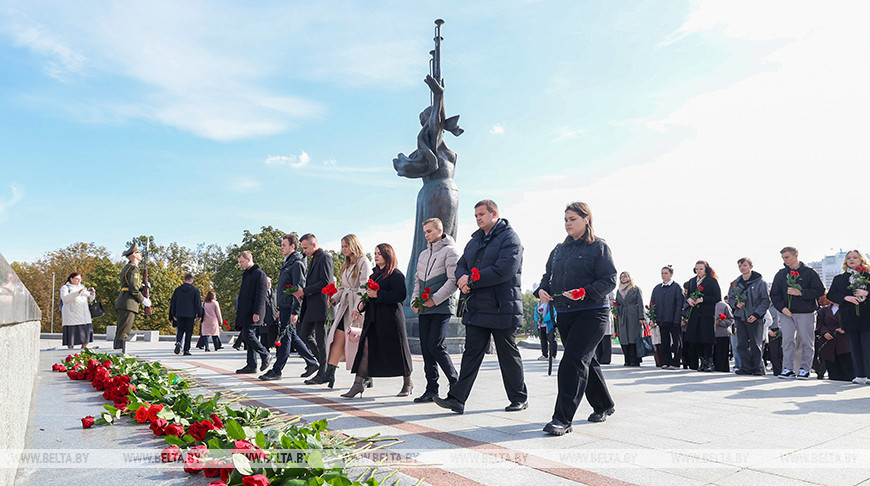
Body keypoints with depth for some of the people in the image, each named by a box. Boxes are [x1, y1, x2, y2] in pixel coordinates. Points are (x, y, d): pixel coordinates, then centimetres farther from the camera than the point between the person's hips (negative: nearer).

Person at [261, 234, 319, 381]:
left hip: (290, 307, -10)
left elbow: (299, 289, -18)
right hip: (284, 306, 10)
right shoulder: (287, 263, 19)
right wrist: (280, 308, 23)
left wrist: (295, 311, -22)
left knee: (285, 337, -4)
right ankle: (312, 362, 18)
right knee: (292, 337, 12)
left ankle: (276, 370, 1)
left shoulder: (296, 263, -11)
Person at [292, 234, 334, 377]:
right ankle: (319, 361, 26)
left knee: (320, 339, -3)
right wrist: (301, 291, 6)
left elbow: (325, 282, -19)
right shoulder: (314, 259, 20)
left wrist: (304, 291, -16)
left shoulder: (324, 257, -10)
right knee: (304, 334, 11)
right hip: (310, 306, 10)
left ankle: (323, 372, 5)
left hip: (320, 305, -10)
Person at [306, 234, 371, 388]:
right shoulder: (346, 264, 21)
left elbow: (364, 288, -14)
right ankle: (329, 373, -7)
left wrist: (357, 308, -22)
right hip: (346, 305, 7)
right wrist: (334, 299, 7)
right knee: (338, 337, -3)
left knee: (357, 340, -4)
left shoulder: (363, 262, -6)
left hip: (358, 307, -7)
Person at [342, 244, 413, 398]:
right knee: (366, 349, -2)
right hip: (373, 319, 7)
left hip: (390, 319, -7)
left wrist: (377, 295, -20)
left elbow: (400, 295, -18)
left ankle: (407, 383, 20)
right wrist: (362, 304, 7)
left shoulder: (396, 275, -7)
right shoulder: (375, 275, 19)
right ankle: (358, 384, -2)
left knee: (396, 351, 3)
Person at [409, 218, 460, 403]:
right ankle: (431, 389, 12)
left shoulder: (450, 251, -3)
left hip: (442, 308, -7)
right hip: (424, 310, 7)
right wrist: (415, 301, 7)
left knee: (435, 346, -13)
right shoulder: (423, 254, 20)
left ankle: (455, 382, 4)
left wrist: (435, 300, -16)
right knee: (426, 349, 5)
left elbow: (454, 280, -12)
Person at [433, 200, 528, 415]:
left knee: (508, 355, 5)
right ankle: (457, 399, 3)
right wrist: (462, 278, -8)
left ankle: (519, 398, 21)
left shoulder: (509, 238, -7)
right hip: (476, 308, 7)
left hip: (502, 308, -6)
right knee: (471, 353, 4)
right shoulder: (475, 240, 18)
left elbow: (504, 270, -20)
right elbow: (461, 264, 17)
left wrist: (472, 280, -18)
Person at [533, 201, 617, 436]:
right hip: (564, 314, 7)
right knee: (585, 361, 16)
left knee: (572, 362, -15)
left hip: (591, 313, -7)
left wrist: (585, 292, -23)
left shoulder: (598, 247, -3)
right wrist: (542, 290, -2)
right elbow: (548, 275, 19)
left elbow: (609, 280, -9)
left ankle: (563, 419, -13)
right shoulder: (559, 249, 16)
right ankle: (603, 406, 34)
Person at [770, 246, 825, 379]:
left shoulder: (809, 272, 2)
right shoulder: (781, 274, 10)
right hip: (786, 312, 2)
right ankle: (788, 368, 2)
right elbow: (774, 294, 11)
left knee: (806, 342, 2)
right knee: (787, 340, -2)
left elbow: (820, 291, -4)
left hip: (806, 313, -2)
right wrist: (782, 307, -4)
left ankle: (805, 369, 10)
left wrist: (800, 293, -16)